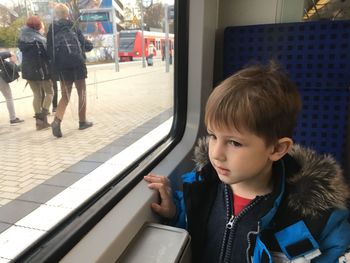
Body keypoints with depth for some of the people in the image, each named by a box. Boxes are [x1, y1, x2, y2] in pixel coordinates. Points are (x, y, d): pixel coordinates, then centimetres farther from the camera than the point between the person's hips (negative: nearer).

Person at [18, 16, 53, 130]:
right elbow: (48, 54, -14)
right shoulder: (40, 39, -13)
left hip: (27, 70, 6)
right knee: (49, 92, 9)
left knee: (37, 95, 12)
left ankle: (39, 120, 10)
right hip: (41, 69, -6)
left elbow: (25, 54, 10)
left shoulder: (22, 39, 8)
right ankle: (43, 116, -4)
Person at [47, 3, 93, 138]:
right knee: (81, 93, 11)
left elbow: (49, 49, 2)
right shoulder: (74, 27, -4)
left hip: (61, 67, 3)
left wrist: (56, 64, 14)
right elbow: (83, 44, -1)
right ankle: (82, 121, 16)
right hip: (77, 65, -3)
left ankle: (57, 120, -12)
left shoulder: (52, 29, 3)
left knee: (65, 95, 9)